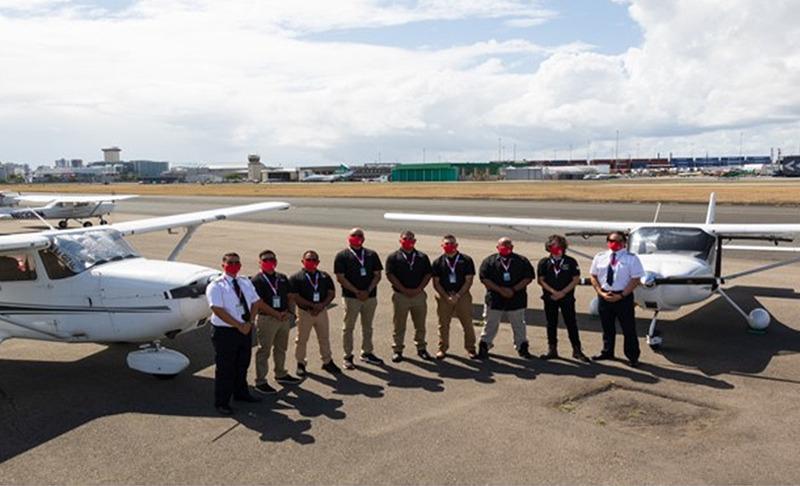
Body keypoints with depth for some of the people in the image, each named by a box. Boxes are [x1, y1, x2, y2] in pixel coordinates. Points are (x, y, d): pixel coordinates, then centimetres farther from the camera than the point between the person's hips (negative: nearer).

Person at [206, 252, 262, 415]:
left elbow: (254, 303, 8)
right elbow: (218, 310, -20)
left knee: (242, 365, 20)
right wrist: (238, 325, -21)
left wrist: (248, 323, -8)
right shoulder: (216, 286, -12)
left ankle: (241, 393, 39)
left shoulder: (245, 283, 10)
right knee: (225, 369, 3)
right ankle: (222, 402, 17)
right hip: (224, 332, -6)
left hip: (245, 330, 7)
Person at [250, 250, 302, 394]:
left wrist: (287, 311, -3)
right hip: (266, 319, -6)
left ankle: (281, 375, 33)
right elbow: (259, 303, -14)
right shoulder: (256, 280, -8)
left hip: (284, 318, 7)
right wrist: (277, 314, -15)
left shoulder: (282, 278, 13)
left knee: (281, 348, 18)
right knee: (264, 351, -1)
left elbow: (289, 296, 15)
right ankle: (260, 382, 6)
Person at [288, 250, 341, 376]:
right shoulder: (296, 278, -6)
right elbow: (294, 296, -13)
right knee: (302, 339, 6)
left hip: (322, 312, 3)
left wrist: (321, 305, -13)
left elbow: (331, 293, 4)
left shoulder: (325, 277, 7)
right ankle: (300, 363, 22)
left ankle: (327, 362, 27)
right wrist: (313, 305, -18)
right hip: (304, 312, -3)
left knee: (324, 338, 13)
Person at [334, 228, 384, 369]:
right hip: (351, 297, -4)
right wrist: (357, 292, -13)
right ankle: (348, 356, 13)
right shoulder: (342, 256, -1)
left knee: (367, 327, 13)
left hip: (370, 296, 4)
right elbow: (340, 277, -8)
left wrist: (368, 291, -8)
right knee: (349, 327, 3)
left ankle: (367, 353, 27)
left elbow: (377, 275, 7)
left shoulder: (371, 255, 10)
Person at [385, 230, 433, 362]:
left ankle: (421, 348, 23)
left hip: (419, 295, 3)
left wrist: (418, 289, -8)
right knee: (399, 325, 4)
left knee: (420, 324, 10)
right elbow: (390, 275, -7)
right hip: (400, 295, -2)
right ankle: (397, 350, 14)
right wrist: (404, 290, -13)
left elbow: (428, 274, 6)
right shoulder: (393, 257, 1)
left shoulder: (422, 257, 10)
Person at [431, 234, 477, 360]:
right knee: (443, 325, 6)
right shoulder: (438, 262, 5)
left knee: (467, 324, 2)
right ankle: (442, 349, 18)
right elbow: (436, 283, 2)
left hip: (462, 296, -1)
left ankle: (470, 348, 14)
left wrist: (458, 295, -11)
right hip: (444, 296, 1)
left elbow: (469, 280, -2)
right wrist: (447, 297, -9)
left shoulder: (466, 260, 1)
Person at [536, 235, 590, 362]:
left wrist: (563, 292, -11)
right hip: (549, 298, 2)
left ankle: (577, 350, 7)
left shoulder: (571, 262, 0)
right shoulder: (544, 262, 3)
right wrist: (553, 291, -12)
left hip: (567, 297, -1)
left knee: (571, 324, -1)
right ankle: (552, 350, 16)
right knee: (551, 324, 7)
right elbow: (541, 280, 0)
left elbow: (576, 279, -2)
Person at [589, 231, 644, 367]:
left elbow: (635, 279, -8)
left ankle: (633, 357, 16)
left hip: (623, 297, -3)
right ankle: (607, 352, 32)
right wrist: (601, 293, -7)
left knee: (629, 329, 3)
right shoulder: (600, 257, 6)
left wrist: (621, 296, -15)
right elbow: (593, 277, 8)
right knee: (607, 327, 16)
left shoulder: (631, 258, -4)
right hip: (603, 297, 4)